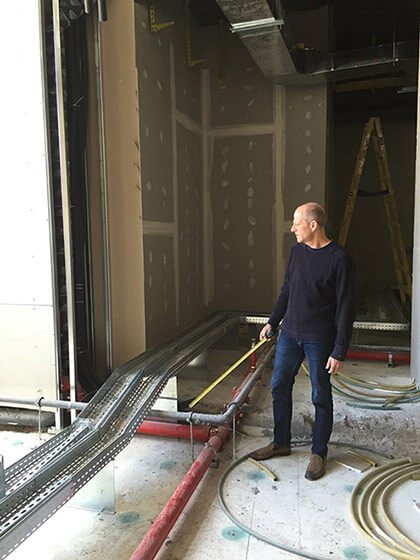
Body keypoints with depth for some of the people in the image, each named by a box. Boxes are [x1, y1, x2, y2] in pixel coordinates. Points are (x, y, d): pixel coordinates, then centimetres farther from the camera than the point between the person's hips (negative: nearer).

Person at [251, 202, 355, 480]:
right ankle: (281, 442, 32)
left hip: (319, 340, -6)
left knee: (321, 396, 8)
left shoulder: (340, 259, -16)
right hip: (290, 333, 7)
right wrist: (273, 322, 16)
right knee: (279, 387, 13)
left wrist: (340, 352, -16)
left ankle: (319, 452, 27)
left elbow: (345, 309, -15)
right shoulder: (297, 251, 5)